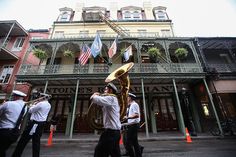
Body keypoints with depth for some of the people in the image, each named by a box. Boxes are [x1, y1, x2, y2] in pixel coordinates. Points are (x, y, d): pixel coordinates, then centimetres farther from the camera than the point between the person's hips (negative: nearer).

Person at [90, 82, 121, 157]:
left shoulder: (111, 98, -14)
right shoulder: (114, 99, 19)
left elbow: (94, 99, -25)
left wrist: (95, 95, -3)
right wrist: (99, 95, 13)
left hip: (111, 131, -10)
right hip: (115, 131, 10)